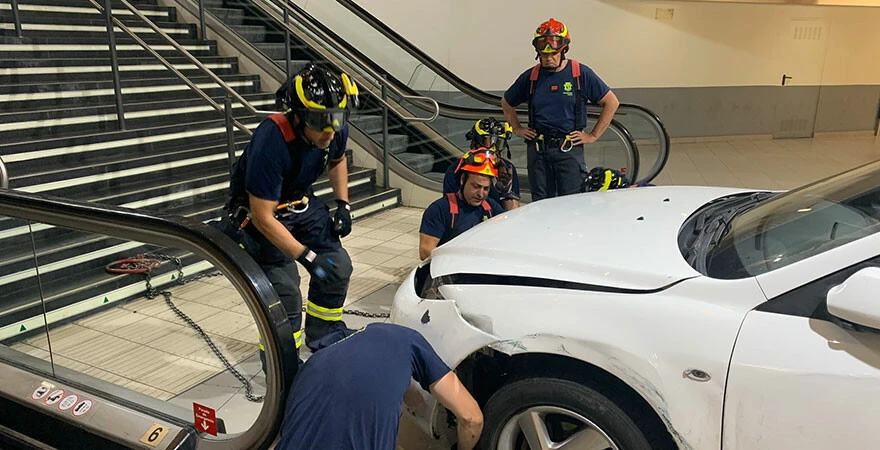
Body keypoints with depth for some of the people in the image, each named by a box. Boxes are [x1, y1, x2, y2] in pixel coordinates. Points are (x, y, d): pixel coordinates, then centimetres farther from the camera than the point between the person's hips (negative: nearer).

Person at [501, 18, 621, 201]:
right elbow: (507, 103, 24)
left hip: (569, 148, -3)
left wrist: (593, 135, 0)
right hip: (537, 149, 3)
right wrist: (517, 129, 13)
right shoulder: (531, 77, 7)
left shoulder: (581, 74, -1)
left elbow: (611, 103, 4)